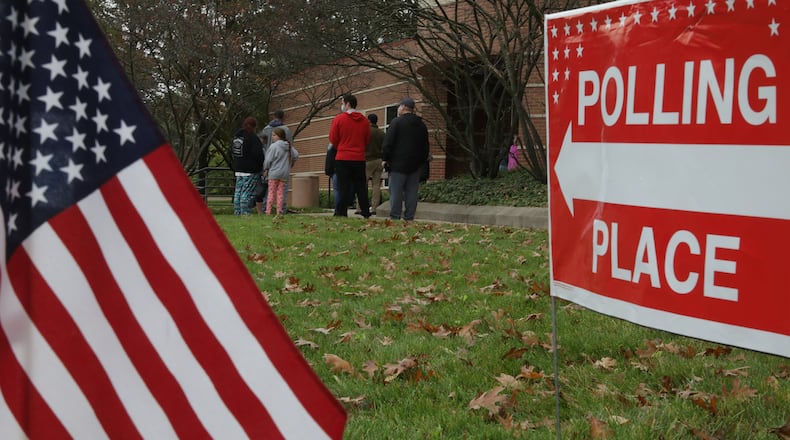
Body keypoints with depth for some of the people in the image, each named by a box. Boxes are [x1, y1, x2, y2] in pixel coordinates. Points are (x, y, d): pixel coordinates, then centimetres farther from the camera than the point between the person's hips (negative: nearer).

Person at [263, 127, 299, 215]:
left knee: (271, 192, 0)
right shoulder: (289, 147, 7)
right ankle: (279, 211, 5)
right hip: (284, 174, 5)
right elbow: (296, 155, 11)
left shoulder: (273, 146, -12)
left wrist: (265, 169, 2)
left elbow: (268, 159, -12)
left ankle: (268, 210, -2)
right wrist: (290, 164, 23)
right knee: (280, 192, 8)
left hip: (274, 173, -5)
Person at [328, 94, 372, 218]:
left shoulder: (339, 119, -7)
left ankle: (341, 212, -4)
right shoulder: (364, 121, 4)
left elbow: (333, 139, -2)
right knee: (361, 187, 10)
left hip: (343, 158, -3)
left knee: (343, 187, 0)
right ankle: (366, 213, 11)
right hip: (360, 159, 3)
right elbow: (367, 140, 10)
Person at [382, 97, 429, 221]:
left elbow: (388, 142, -10)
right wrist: (423, 162, 21)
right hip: (416, 165, 5)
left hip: (398, 164, -5)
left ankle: (395, 217, -7)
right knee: (412, 191, 5)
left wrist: (385, 158, -4)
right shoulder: (421, 125, 14)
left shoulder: (397, 122, -6)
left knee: (396, 191, -4)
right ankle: (409, 217, 5)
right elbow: (426, 146, 17)